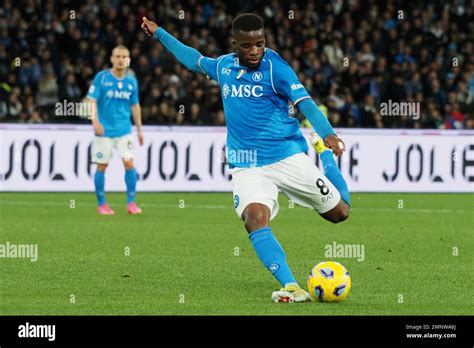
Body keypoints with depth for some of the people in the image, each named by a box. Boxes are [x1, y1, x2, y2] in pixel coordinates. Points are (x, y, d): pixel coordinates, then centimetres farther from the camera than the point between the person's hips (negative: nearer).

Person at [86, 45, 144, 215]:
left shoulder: (132, 81, 6)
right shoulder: (101, 77, -5)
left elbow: (135, 106, 16)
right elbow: (91, 100, -10)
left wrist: (139, 129, 16)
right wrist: (95, 121, -24)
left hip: (124, 130, 2)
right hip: (104, 130, -2)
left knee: (129, 163, -9)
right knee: (102, 167, 2)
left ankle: (131, 202, -1)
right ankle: (101, 204, 14)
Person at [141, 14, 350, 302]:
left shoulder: (275, 68, -9)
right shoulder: (223, 66, 7)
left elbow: (306, 103, -21)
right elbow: (194, 60, 29)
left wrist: (328, 134, -38)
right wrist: (159, 33, 34)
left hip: (288, 156, -2)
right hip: (247, 166, 3)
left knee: (339, 213, 3)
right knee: (255, 219, -27)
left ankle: (327, 156, 35)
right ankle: (291, 287, -32)